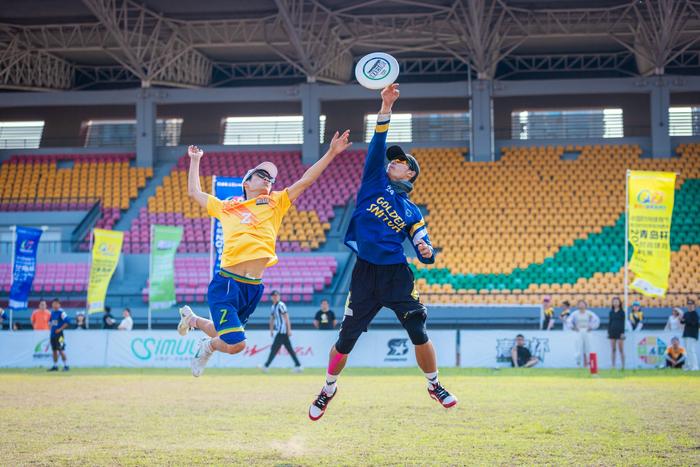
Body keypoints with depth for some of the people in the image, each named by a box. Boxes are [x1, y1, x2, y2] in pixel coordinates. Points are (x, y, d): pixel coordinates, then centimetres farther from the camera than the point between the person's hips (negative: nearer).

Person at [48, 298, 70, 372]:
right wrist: (51, 327, 13)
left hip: (59, 334, -8)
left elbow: (67, 322, -18)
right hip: (53, 334, 8)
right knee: (54, 350, 11)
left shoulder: (61, 312, -12)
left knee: (61, 350, -10)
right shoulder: (52, 312, 12)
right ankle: (55, 366, 17)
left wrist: (60, 329, -19)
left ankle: (66, 366, -6)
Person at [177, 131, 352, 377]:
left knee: (224, 336, 18)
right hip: (226, 284, -3)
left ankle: (193, 319, 49)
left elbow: (305, 180, 11)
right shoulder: (226, 208, 12)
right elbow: (194, 192, 25)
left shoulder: (275, 204, 15)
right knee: (235, 344, -15)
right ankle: (208, 347, 19)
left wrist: (331, 153, 5)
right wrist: (195, 160, 31)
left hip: (254, 289, 3)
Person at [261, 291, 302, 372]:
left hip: (282, 331, -9)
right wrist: (271, 330, 20)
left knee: (274, 348, -6)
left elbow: (286, 318, -15)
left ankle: (266, 366, -4)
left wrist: (289, 330, -19)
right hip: (280, 331, 9)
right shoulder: (273, 306, 17)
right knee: (289, 349, 7)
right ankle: (298, 365, 7)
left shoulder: (281, 305, -11)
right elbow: (272, 319, 24)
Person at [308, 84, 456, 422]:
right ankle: (329, 389, 27)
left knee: (419, 334, -7)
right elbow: (377, 148, -5)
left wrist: (427, 252, -19)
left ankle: (434, 386, 17)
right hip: (365, 274, 0)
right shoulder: (375, 183, 9)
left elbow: (425, 255, 6)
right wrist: (385, 110, -16)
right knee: (346, 340, 3)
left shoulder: (412, 212, 9)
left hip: (397, 275, 0)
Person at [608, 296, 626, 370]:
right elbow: (609, 322, 12)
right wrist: (608, 332, 6)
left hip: (619, 332, -4)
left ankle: (623, 365, -1)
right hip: (612, 332, 4)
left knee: (621, 349, -4)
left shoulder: (622, 312, 0)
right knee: (613, 349, 4)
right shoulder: (611, 313, 10)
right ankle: (613, 365, 7)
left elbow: (623, 323, -4)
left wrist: (623, 333, -10)